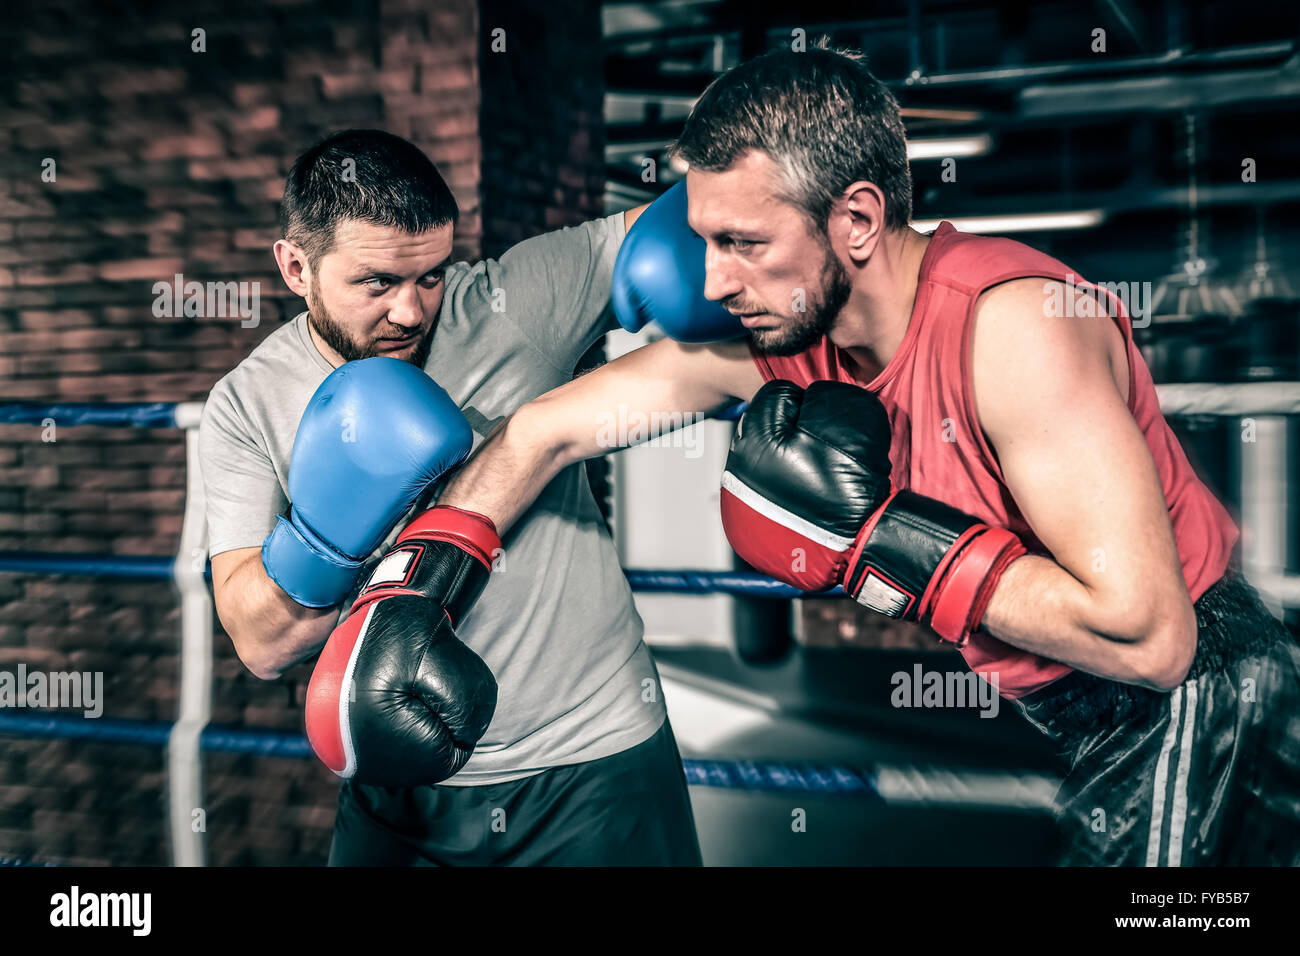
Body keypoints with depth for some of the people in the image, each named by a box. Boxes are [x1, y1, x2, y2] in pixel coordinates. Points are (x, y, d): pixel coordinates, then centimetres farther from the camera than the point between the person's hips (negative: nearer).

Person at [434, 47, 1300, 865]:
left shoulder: (1011, 323, -30)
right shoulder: (767, 330, -10)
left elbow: (1148, 636, -33)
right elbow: (547, 430, -3)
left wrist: (877, 532, -31)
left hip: (1189, 700, -6)